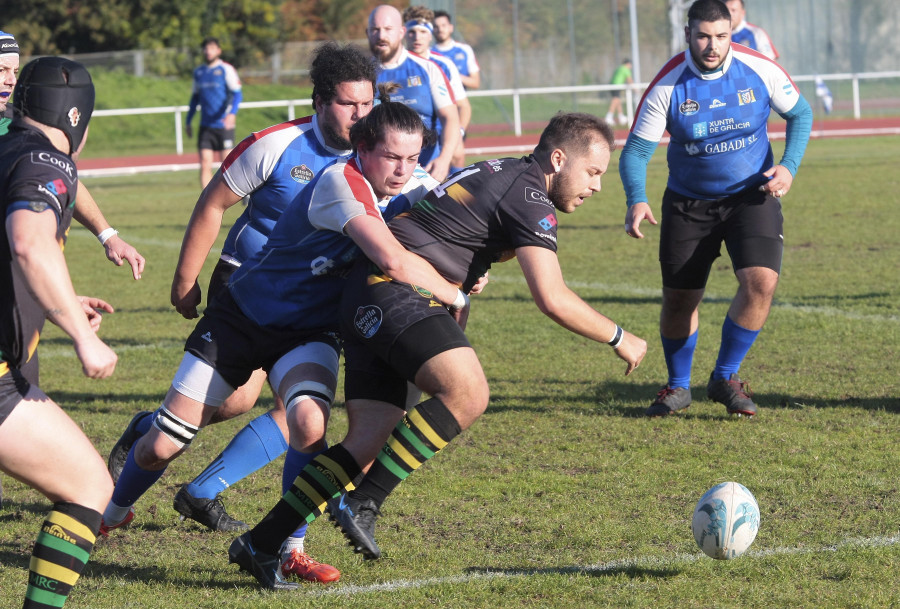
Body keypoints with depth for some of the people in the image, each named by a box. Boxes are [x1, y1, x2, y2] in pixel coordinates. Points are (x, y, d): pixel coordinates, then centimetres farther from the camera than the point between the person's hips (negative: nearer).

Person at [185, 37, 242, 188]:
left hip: (224, 125, -4)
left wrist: (232, 113, -27)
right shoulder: (198, 72, 14)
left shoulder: (226, 69, -2)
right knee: (205, 165, -6)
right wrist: (188, 122, 22)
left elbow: (237, 94, -10)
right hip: (205, 127, 4)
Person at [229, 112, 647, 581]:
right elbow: (552, 299, -15)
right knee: (468, 393, -24)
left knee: (368, 441, 3)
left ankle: (259, 543, 2)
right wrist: (618, 338, -3)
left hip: (366, 305, 10)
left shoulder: (501, 174, 22)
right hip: (396, 294, -10)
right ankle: (363, 503, -22)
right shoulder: (529, 197, -8)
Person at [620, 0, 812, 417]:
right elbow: (636, 149, -13)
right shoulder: (668, 85, -16)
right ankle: (678, 387, 28)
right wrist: (636, 200, -31)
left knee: (761, 281, -19)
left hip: (752, 196, 0)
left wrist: (789, 166, -11)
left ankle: (724, 378, 1)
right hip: (688, 204, 0)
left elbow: (800, 114, 4)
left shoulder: (760, 70, -13)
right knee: (678, 299, 3)